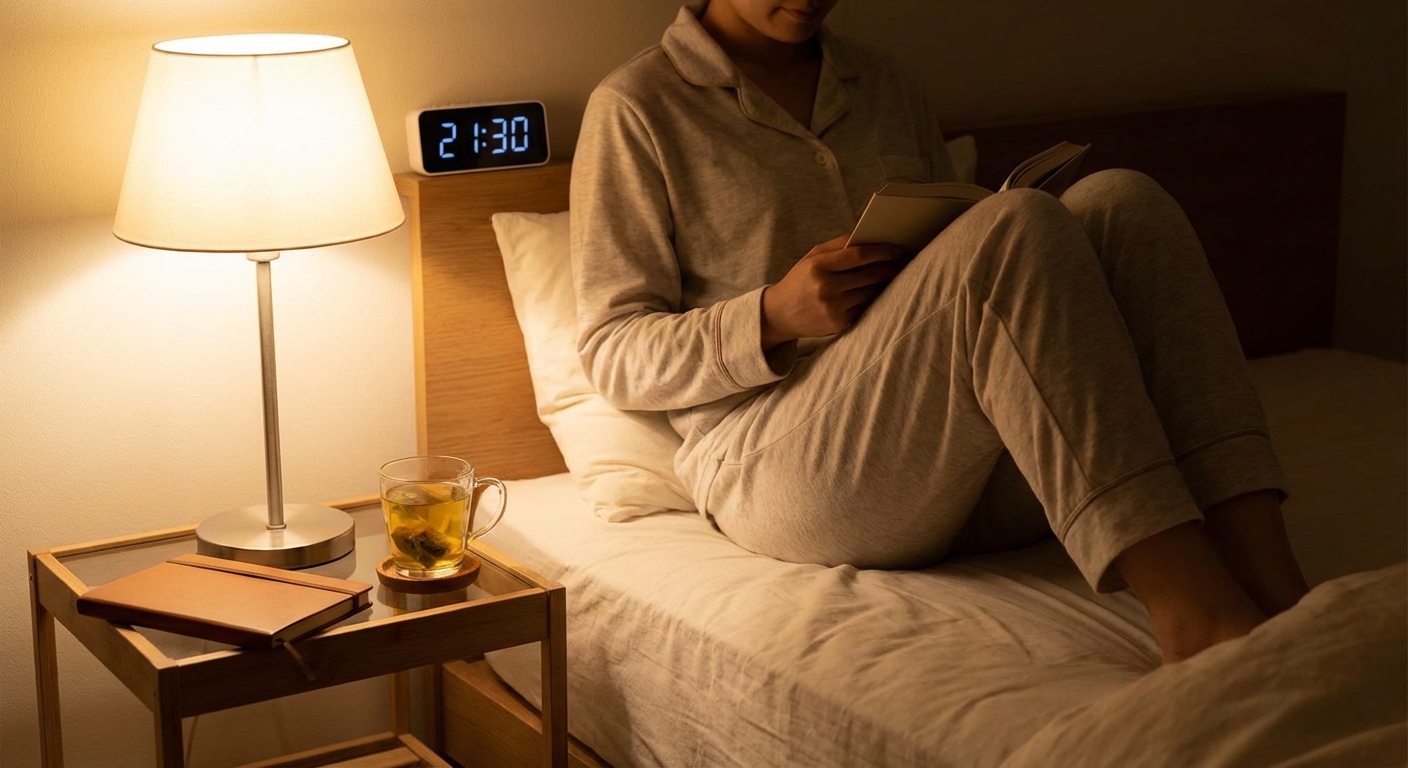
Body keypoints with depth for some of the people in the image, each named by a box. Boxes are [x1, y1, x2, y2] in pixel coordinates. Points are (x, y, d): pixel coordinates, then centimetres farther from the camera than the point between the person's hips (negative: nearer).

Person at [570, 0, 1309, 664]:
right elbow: (611, 354, 1)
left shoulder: (888, 87, 22)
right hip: (776, 467, -6)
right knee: (1020, 226, -29)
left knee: (1121, 203, -20)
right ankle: (1192, 611, -42)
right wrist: (775, 315, -16)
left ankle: (1270, 584, -36)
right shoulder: (636, 107, 5)